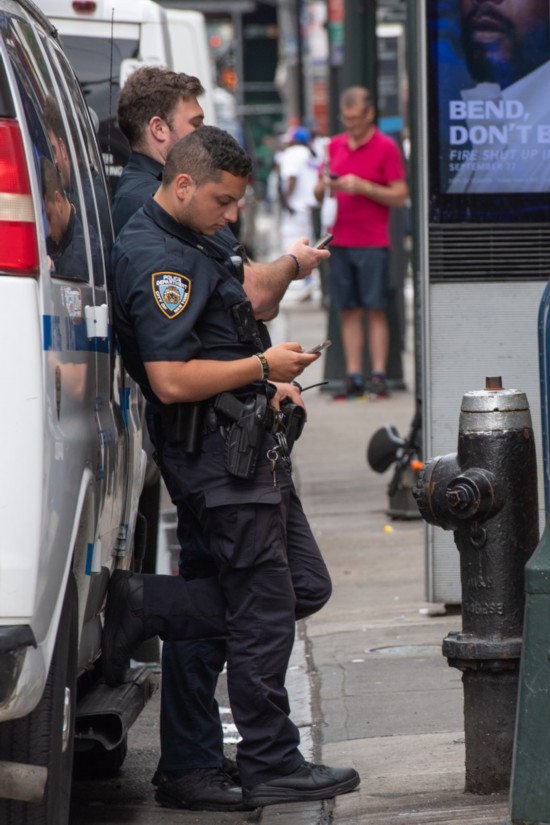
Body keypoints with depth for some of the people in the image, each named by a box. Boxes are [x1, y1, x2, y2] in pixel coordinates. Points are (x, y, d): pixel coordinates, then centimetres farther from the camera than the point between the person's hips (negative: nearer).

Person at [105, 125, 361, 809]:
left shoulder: (189, 247, 15)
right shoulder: (157, 259, -18)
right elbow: (172, 381, -25)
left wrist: (264, 383, 16)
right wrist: (263, 367, -16)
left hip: (249, 449, 10)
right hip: (218, 455, -10)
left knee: (306, 588, 14)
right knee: (264, 614, -4)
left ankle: (145, 607, 11)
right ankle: (271, 767, 6)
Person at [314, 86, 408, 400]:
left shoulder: (386, 147, -2)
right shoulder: (335, 145, 13)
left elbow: (400, 196, -6)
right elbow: (319, 193, 19)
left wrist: (363, 187, -15)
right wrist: (324, 187, -5)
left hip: (373, 242, -4)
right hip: (340, 241, 4)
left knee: (375, 310, -5)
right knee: (348, 312, 3)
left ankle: (379, 375, -5)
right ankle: (354, 376, 4)